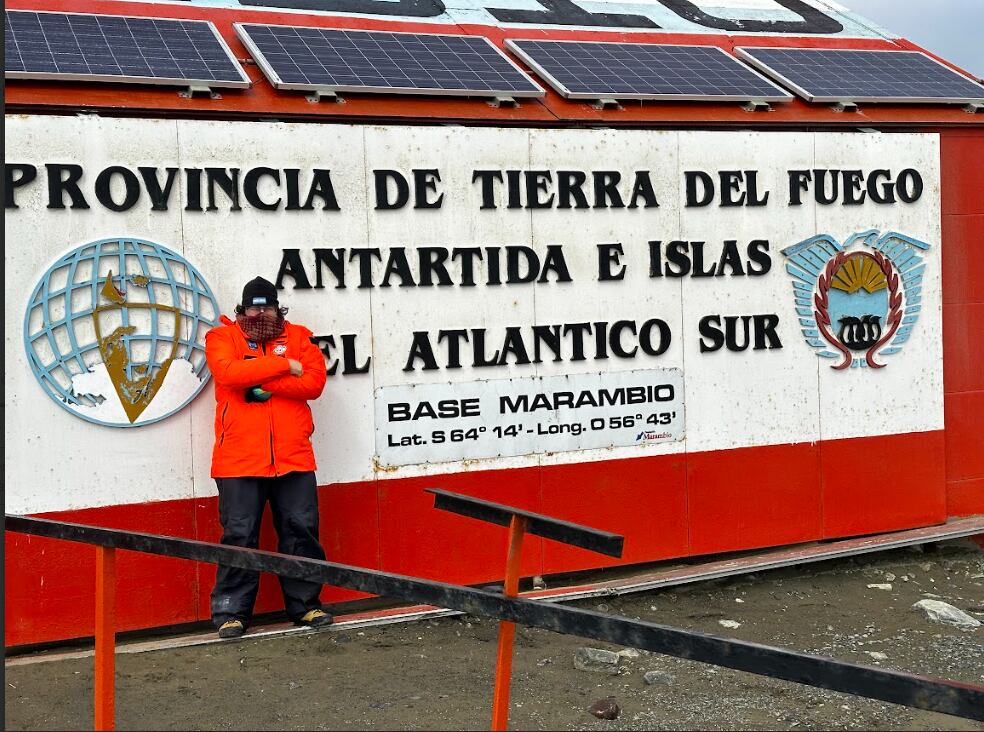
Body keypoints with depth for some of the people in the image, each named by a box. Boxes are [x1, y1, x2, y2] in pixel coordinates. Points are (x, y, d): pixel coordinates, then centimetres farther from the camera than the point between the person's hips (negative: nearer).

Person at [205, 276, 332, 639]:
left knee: (301, 530, 6)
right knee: (239, 535, 2)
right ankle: (231, 612, 11)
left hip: (293, 457, 2)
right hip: (239, 458, -2)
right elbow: (229, 372, -15)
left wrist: (264, 384, -12)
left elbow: (315, 381, -4)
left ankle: (305, 603, 19)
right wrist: (285, 366, -11)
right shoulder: (222, 337, 7)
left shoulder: (298, 336, 12)